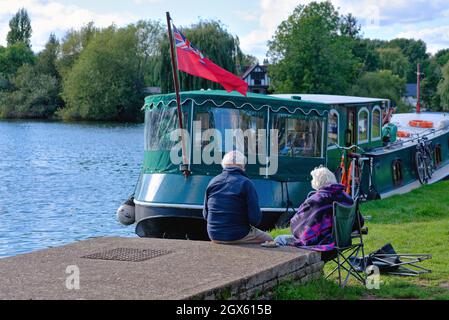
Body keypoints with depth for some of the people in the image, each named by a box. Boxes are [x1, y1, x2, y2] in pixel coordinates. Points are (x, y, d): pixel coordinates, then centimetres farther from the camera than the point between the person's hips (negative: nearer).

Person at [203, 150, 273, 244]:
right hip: (238, 236, -6)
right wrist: (252, 223, 6)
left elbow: (205, 214, 9)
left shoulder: (213, 182, 4)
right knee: (268, 240, 19)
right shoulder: (246, 183, -12)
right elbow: (255, 218, -16)